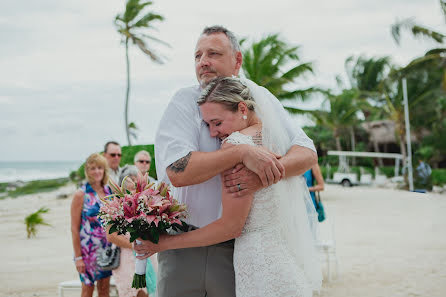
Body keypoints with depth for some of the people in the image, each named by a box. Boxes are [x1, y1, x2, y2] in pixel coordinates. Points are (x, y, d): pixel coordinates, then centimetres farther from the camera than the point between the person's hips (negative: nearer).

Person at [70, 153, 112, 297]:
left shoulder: (109, 191, 5)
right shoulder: (81, 195, -10)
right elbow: (74, 228, -10)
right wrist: (78, 257, -14)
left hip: (106, 248, 5)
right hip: (88, 249, -5)